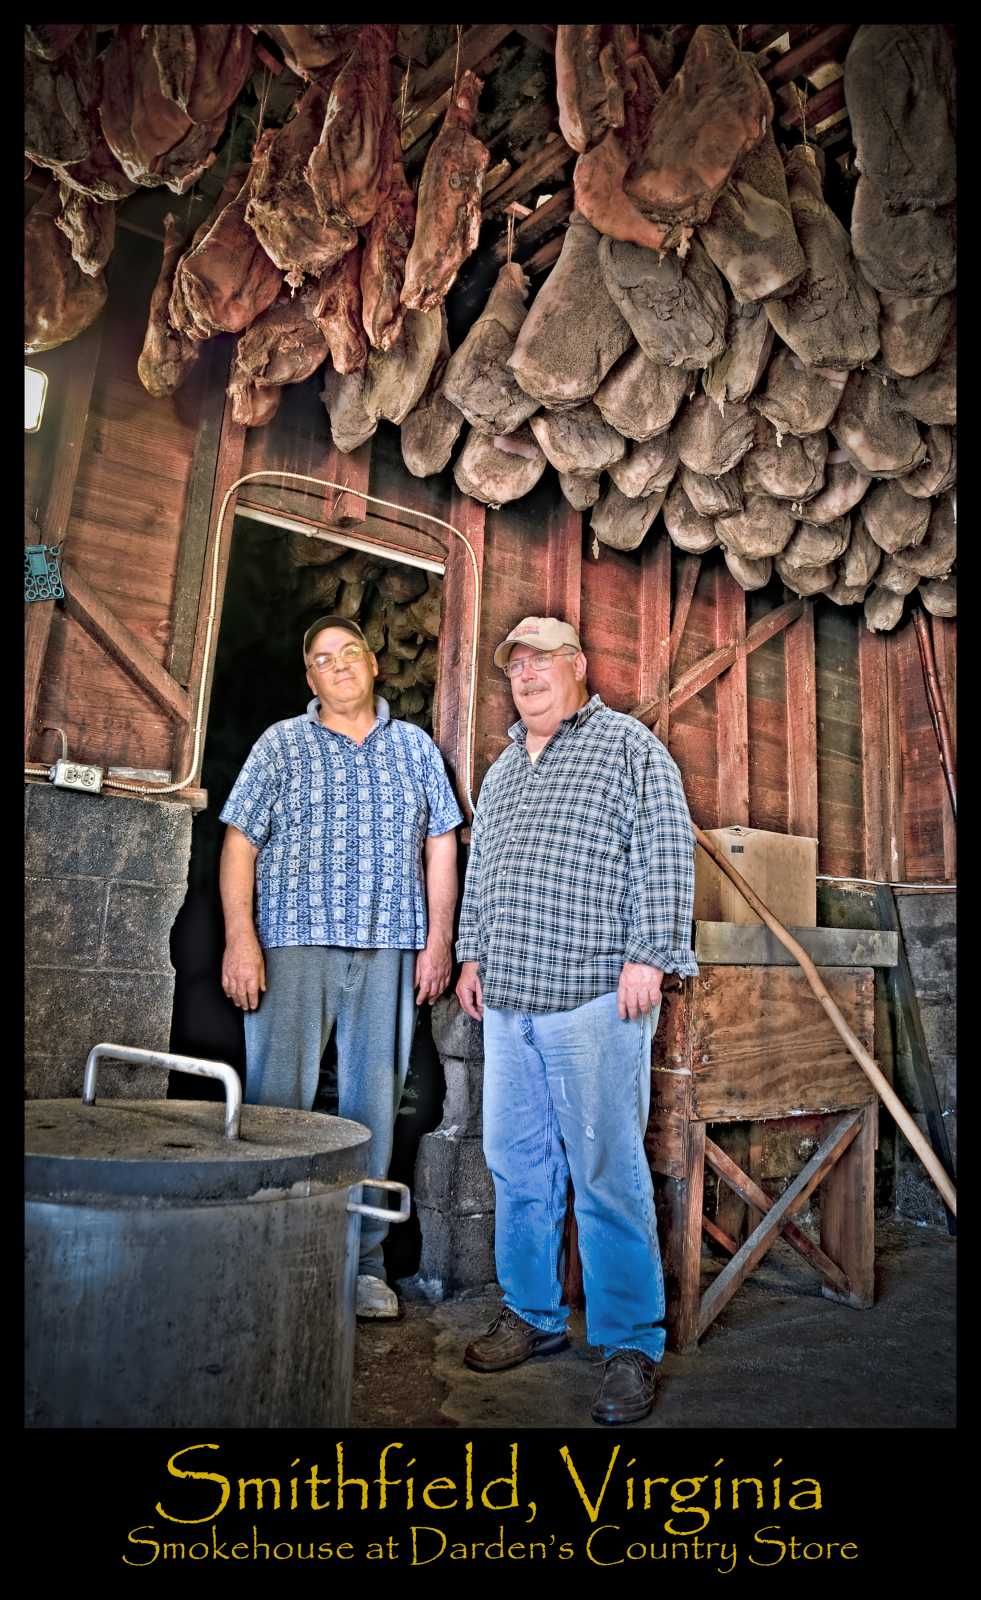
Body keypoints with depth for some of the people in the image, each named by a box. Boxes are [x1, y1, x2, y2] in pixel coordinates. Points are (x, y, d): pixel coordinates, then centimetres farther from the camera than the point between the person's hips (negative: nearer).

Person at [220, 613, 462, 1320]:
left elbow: (440, 844, 12)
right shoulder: (281, 744, 9)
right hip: (294, 943, -1)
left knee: (374, 1106, 6)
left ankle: (363, 1260, 18)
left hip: (389, 949, 2)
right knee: (278, 1100, -2)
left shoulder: (416, 747, 15)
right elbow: (240, 842, 2)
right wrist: (240, 937, -9)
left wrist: (439, 937, 4)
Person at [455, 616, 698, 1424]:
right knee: (518, 1165, 12)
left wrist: (649, 955, -15)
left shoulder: (628, 745, 0)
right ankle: (533, 1316, 28)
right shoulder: (502, 769, 21)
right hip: (508, 1000, 7)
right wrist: (473, 954, 20)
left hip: (594, 996, -7)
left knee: (608, 1174, -2)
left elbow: (666, 852, -8)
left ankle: (633, 1347, 12)